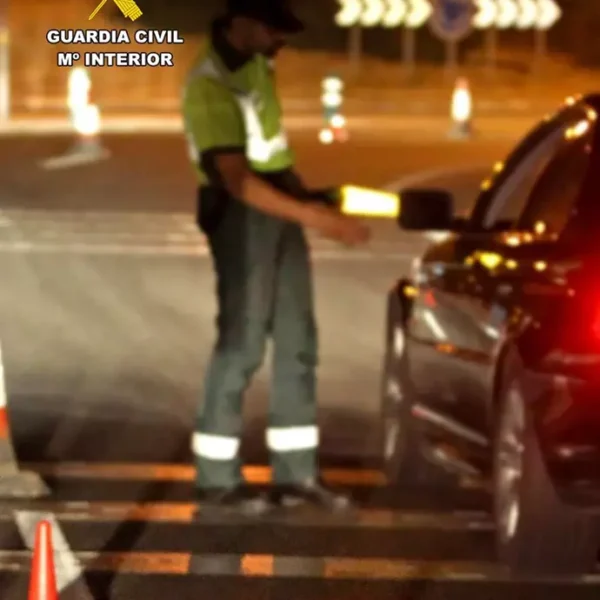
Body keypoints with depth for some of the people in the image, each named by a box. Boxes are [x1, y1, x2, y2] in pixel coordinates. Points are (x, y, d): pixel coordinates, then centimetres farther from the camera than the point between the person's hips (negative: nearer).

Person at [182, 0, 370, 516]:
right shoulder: (211, 86, -20)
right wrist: (314, 217, -33)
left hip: (279, 207, 9)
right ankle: (216, 479, 3)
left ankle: (296, 473, 15)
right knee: (241, 344, -6)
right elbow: (237, 181, -28)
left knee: (297, 342, 9)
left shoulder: (257, 64, 8)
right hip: (241, 213, -9)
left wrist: (307, 196, 14)